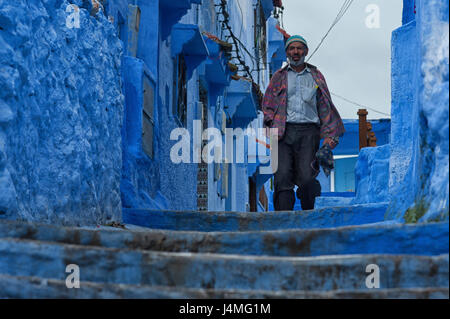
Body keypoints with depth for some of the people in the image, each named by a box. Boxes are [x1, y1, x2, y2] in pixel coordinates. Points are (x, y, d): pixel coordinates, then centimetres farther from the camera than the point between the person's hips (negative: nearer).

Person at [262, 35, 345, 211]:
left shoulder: (316, 76, 20)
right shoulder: (279, 77, 19)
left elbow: (325, 107, 17)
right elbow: (268, 104, 14)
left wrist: (329, 135, 7)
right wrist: (271, 124, -4)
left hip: (308, 132, 0)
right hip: (284, 132, 0)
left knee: (306, 178, -14)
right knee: (283, 178, -13)